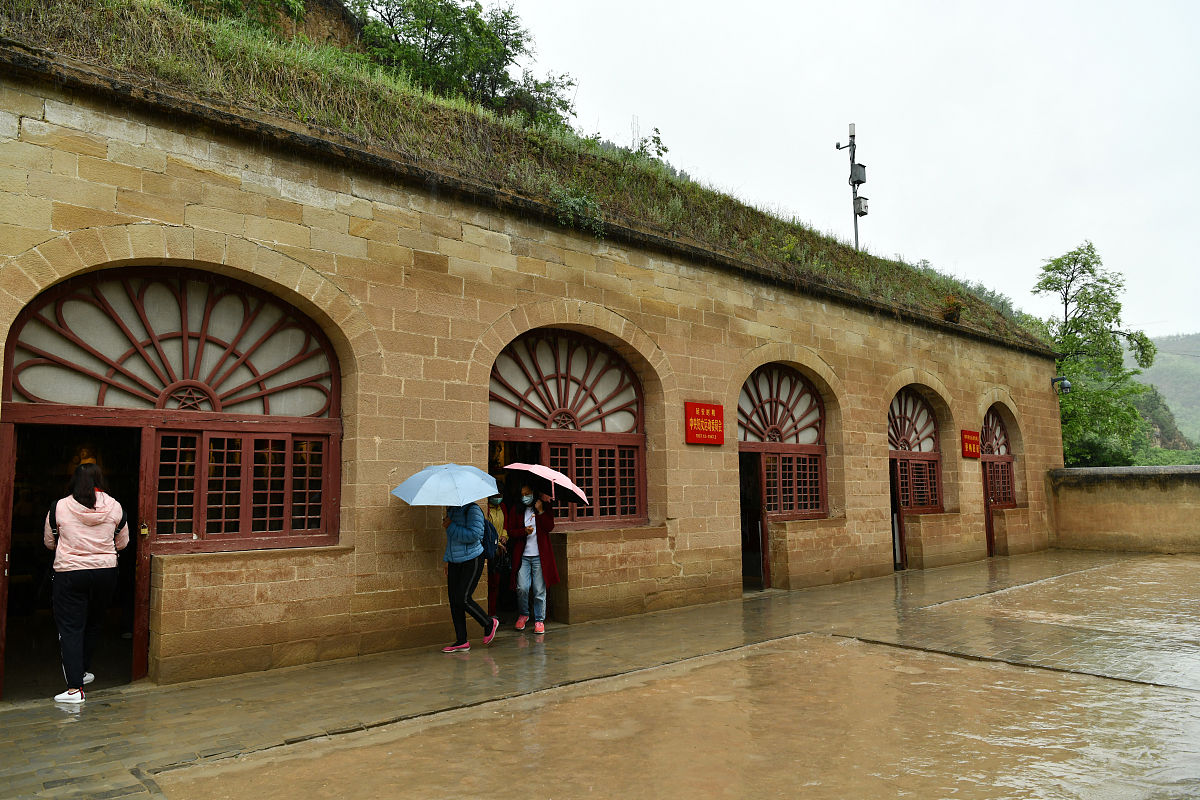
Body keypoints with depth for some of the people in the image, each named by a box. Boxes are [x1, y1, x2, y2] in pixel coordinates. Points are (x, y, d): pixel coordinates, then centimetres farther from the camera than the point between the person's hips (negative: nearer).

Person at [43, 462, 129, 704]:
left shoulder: (59, 507, -7)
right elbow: (122, 543, 8)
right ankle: (83, 670, 35)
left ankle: (75, 687, -3)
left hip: (69, 573, -2)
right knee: (94, 623, 21)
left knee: (70, 628, 2)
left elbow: (49, 542, 7)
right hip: (105, 572, 2)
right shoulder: (115, 507, -3)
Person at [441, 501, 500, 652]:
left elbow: (473, 535, -26)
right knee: (453, 600, 4)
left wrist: (451, 527, -20)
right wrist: (447, 559, 20)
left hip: (472, 561, -8)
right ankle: (461, 641, 12)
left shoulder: (472, 510, -14)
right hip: (454, 562, 8)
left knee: (463, 598, -11)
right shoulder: (451, 511, 12)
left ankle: (489, 623, 14)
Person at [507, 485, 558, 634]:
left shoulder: (544, 508, 8)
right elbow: (511, 532, 5)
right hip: (522, 556, 1)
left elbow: (550, 527, -4)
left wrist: (540, 511, -13)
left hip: (539, 556, -1)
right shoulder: (516, 511, 10)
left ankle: (539, 620, 12)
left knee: (539, 590, -1)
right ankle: (523, 614, 17)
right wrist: (524, 531, -13)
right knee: (522, 588, -8)